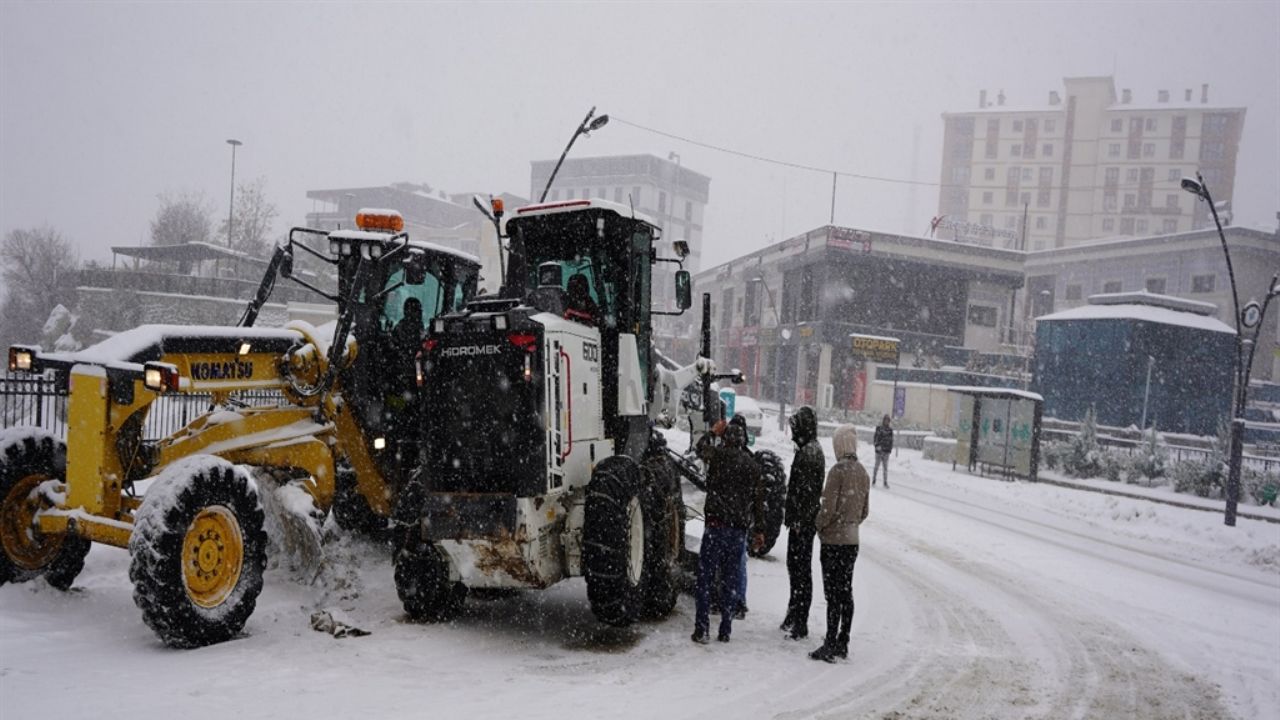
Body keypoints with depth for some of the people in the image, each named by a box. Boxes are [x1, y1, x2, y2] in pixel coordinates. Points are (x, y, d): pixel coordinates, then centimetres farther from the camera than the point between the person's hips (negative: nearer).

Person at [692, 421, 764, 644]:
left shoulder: (719, 455, -5)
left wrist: (714, 431, 30)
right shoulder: (754, 466, 7)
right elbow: (758, 500, 11)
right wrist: (759, 529, 19)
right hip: (739, 530, 4)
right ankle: (725, 631, 13)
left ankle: (701, 630, -2)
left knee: (705, 578, 1)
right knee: (730, 581, 10)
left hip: (716, 525, -4)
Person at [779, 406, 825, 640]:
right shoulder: (808, 449, 15)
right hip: (800, 520, 10)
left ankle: (800, 623, 2)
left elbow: (806, 490, -23)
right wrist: (789, 512, 21)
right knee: (795, 566, 18)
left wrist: (799, 518, -22)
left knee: (801, 569, -4)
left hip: (803, 522, -10)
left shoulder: (809, 452, -18)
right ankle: (794, 615, 30)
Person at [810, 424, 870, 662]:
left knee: (833, 594, -5)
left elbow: (829, 506, -18)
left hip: (833, 541, -7)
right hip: (852, 540, 7)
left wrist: (819, 525, -2)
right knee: (846, 592, 13)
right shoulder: (863, 472, 8)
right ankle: (842, 643, 19)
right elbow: (865, 510, 14)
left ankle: (830, 646, -2)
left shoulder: (838, 470, -16)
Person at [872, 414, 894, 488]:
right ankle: (873, 480, 15)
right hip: (879, 450, -3)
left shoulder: (890, 430, 8)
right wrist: (877, 446, -19)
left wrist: (890, 449, 5)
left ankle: (885, 483, 7)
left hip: (886, 451, 3)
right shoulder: (879, 428, -4)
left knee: (886, 467, 4)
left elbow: (891, 440, 12)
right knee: (877, 465, 4)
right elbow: (876, 438, -8)